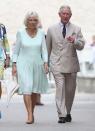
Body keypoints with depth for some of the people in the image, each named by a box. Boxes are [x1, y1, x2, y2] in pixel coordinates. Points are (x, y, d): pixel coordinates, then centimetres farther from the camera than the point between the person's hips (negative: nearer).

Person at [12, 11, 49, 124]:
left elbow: (44, 50, 5)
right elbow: (16, 50, 3)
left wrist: (45, 63, -6)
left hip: (37, 64, 3)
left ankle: (32, 113, 25)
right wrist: (14, 65, -2)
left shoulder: (41, 33, 3)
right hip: (23, 64, -2)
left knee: (35, 91, 8)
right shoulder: (21, 33, -2)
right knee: (27, 88, -16)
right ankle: (30, 116, -19)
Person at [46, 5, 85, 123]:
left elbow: (81, 46, -2)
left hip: (71, 64, 2)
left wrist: (74, 41, -22)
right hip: (57, 64, -2)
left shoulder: (76, 29, 7)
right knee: (60, 88, -14)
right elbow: (48, 48, 13)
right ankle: (61, 115, -17)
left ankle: (67, 112, 26)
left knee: (70, 90, 9)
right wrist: (46, 63, 15)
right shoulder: (51, 30, 6)